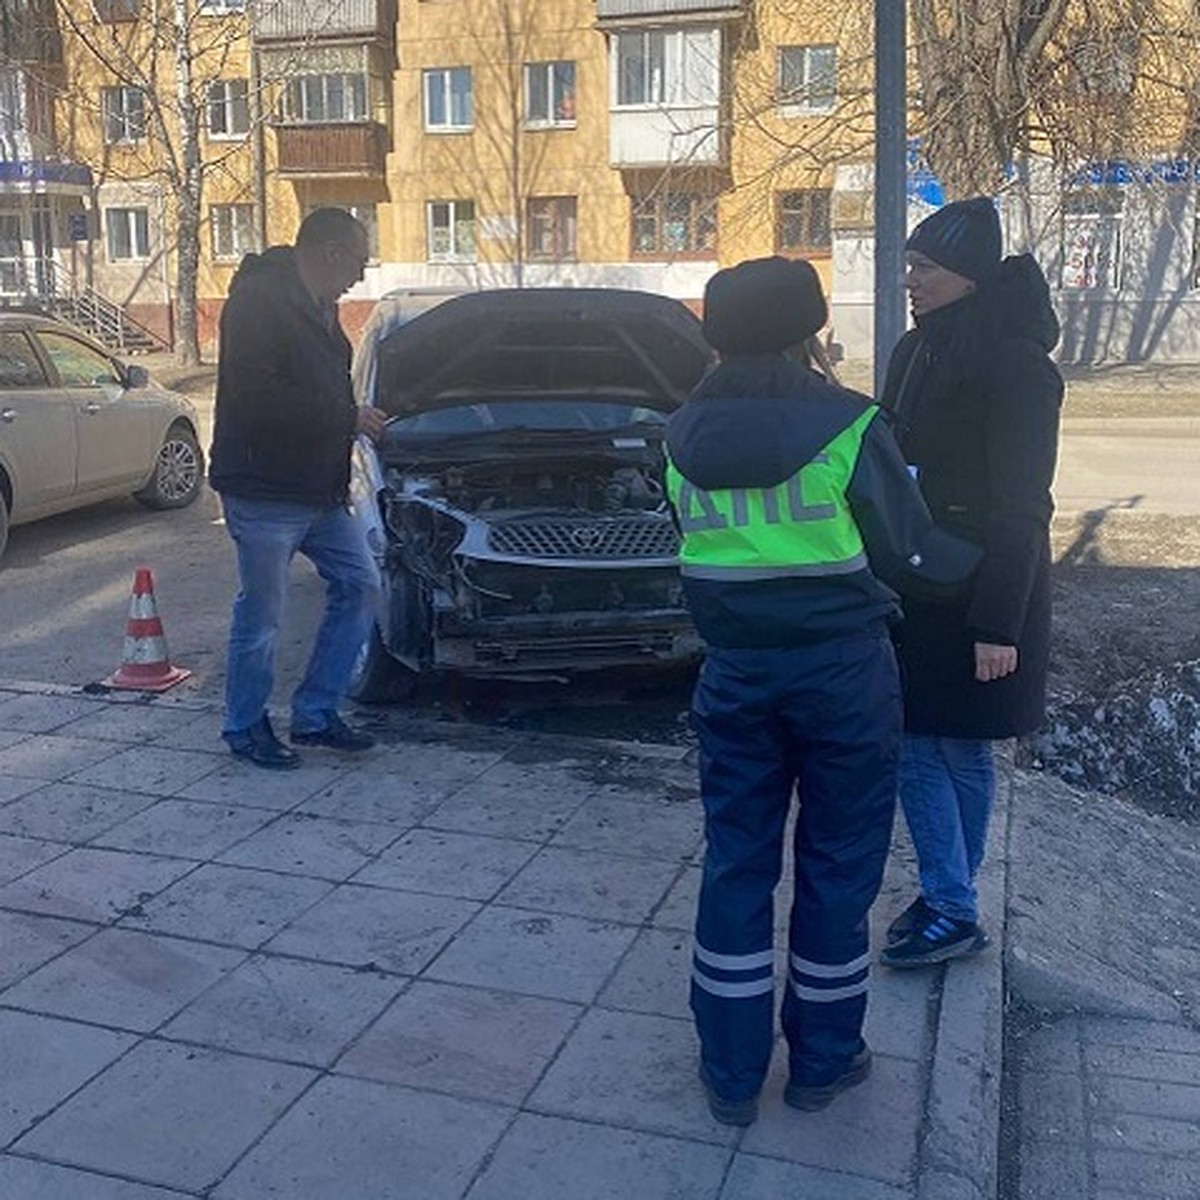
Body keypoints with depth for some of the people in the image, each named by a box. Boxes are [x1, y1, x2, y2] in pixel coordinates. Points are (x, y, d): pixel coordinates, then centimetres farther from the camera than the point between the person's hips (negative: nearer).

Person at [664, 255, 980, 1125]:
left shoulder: (686, 437, 1)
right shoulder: (848, 427, -10)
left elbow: (700, 543, 8)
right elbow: (908, 549, -2)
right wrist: (982, 556, 16)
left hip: (735, 672, 3)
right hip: (843, 671, -3)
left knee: (736, 864, 13)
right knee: (839, 865, 12)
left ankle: (732, 1074, 21)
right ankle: (822, 1062, 25)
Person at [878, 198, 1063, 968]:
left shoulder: (1015, 363, -14)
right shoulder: (917, 352, 10)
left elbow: (1019, 506, -17)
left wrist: (998, 624, -19)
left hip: (976, 596, -7)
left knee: (962, 751, 3)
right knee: (916, 746, 7)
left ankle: (955, 910, 17)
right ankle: (950, 902, 18)